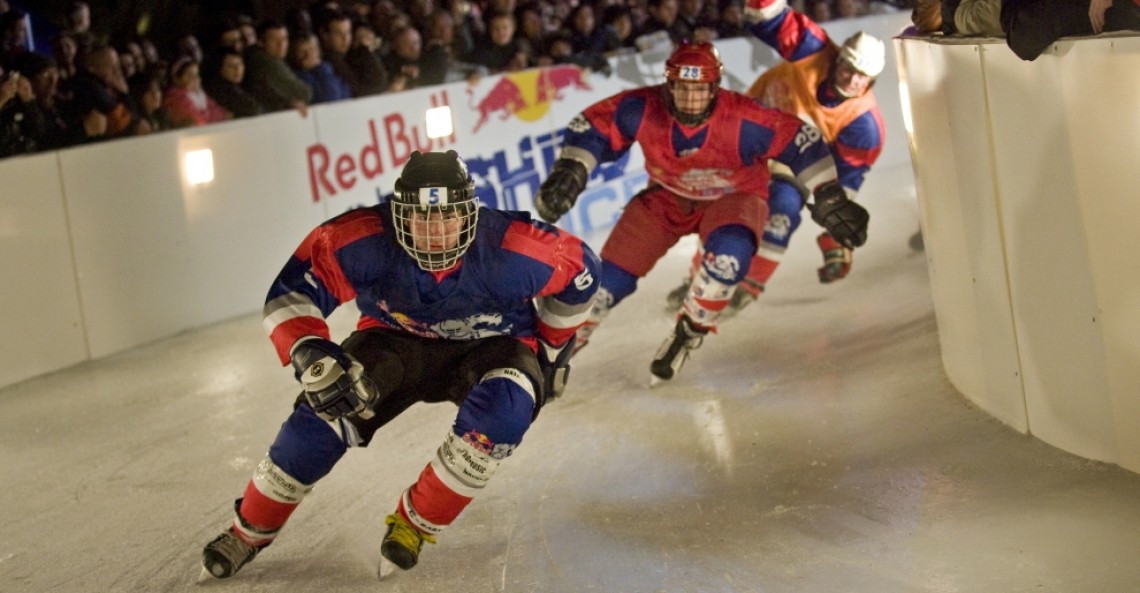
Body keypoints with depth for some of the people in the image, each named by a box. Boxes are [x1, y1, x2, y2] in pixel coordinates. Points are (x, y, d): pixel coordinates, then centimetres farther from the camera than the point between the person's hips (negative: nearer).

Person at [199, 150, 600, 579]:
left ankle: (417, 522, -14)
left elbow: (579, 269, -10)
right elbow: (292, 294, -23)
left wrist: (553, 350, 0)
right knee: (326, 408, -22)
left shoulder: (512, 251, -30)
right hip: (395, 340, 1)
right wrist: (312, 357, -41)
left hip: (490, 346, 0)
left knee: (507, 403, -34)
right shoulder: (362, 242, -30)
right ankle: (250, 531, 3)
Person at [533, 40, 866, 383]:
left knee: (730, 252, -36)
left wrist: (830, 200, -24)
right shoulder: (642, 110, -28)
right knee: (612, 274, -6)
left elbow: (801, 143, -24)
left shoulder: (743, 121, -34)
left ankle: (691, 332, -9)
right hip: (666, 196, 2)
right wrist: (569, 171, -26)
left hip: (733, 197, -2)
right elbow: (591, 127, -15)